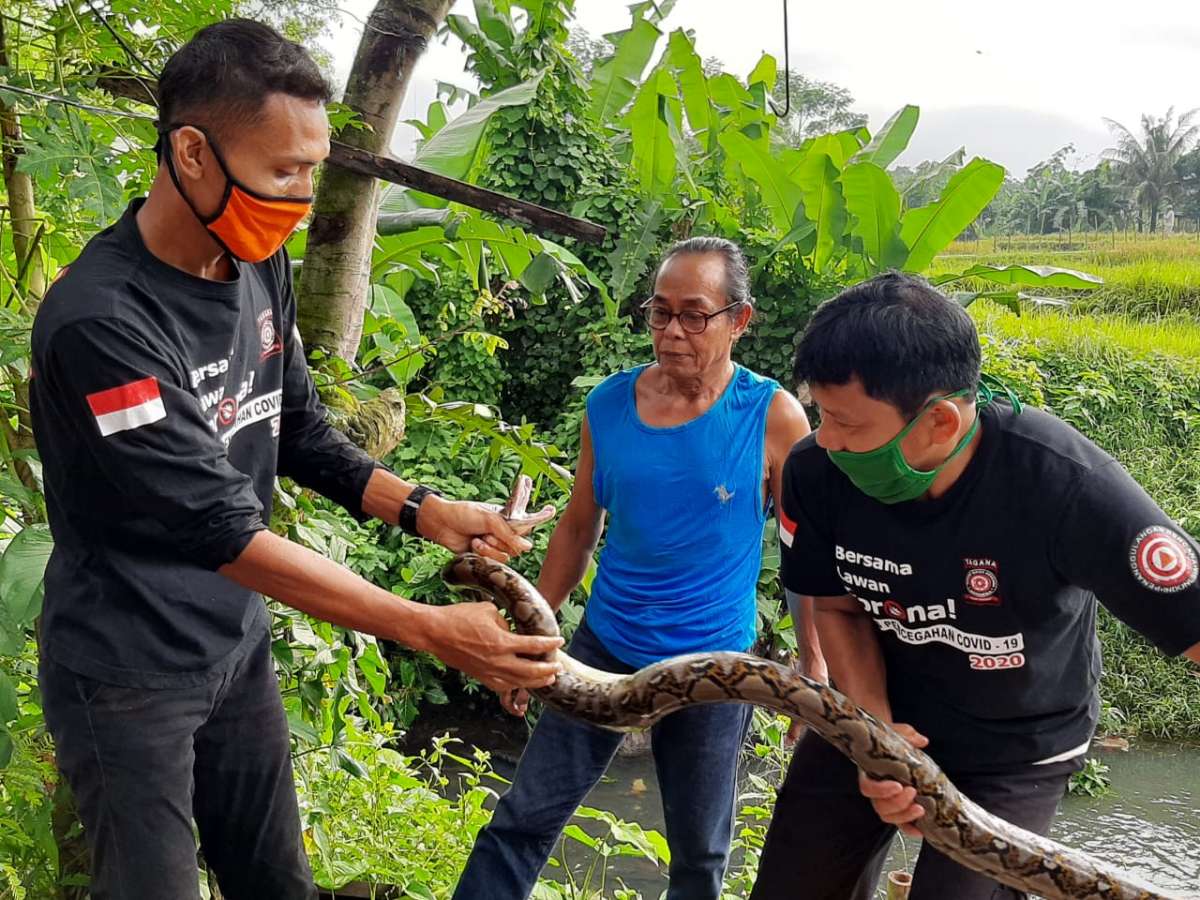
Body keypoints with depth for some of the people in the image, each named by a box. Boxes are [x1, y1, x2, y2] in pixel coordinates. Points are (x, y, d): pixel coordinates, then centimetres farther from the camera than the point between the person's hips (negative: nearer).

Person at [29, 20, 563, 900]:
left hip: (238, 644, 7)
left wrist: (425, 510, -9)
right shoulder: (100, 322, -27)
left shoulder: (262, 266, -3)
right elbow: (220, 529, -28)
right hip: (129, 672, -6)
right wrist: (431, 630, -27)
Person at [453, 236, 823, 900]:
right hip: (604, 646, 3)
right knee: (523, 819, 5)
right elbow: (579, 527, 8)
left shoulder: (773, 417, -11)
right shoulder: (609, 404, -2)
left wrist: (814, 668, -5)